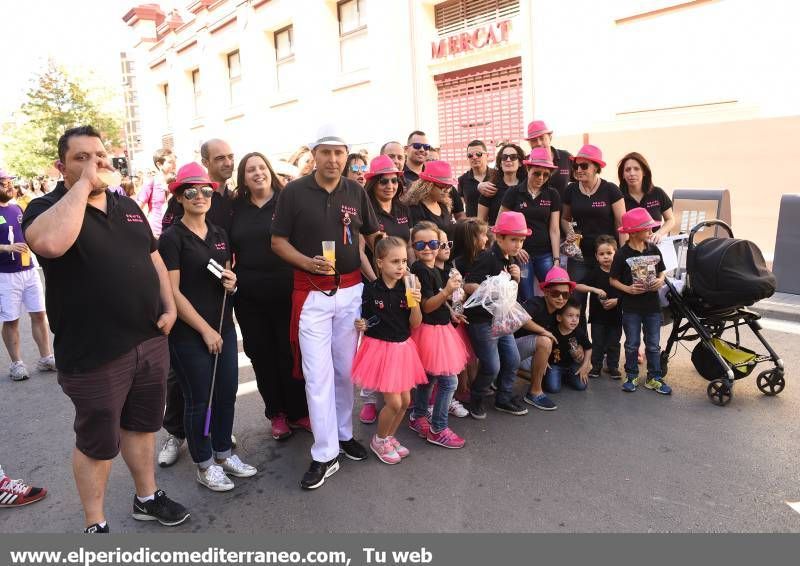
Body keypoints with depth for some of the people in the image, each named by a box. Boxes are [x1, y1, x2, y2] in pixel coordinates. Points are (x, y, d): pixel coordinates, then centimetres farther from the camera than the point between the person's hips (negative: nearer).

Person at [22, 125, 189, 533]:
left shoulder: (128, 207, 10)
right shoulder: (47, 208, -10)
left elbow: (153, 256, 17)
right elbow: (51, 243, -35)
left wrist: (169, 307, 5)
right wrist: (83, 183, -25)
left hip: (150, 342, 6)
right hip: (94, 355, -6)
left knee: (142, 425, 21)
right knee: (97, 441, 10)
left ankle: (147, 498, 40)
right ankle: (95, 525, 29)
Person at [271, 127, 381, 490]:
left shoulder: (356, 192, 6)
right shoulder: (294, 192, -3)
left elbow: (373, 235, 15)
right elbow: (278, 242, -1)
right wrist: (308, 262, -18)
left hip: (351, 290, 3)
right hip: (311, 293, -3)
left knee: (346, 368, 12)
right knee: (317, 373, -2)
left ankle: (344, 433, 31)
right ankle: (325, 455, 7)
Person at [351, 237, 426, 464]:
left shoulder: (407, 289, -1)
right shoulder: (370, 290, -12)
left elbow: (415, 324, -2)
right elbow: (362, 319, 1)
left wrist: (415, 303, -18)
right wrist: (361, 325, -21)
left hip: (402, 348, 5)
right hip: (380, 348, -5)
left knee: (405, 400, 11)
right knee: (394, 402, -5)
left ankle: (390, 436, 34)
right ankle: (379, 440, 21)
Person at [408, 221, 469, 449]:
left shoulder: (433, 269, 8)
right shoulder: (420, 270, -19)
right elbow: (427, 306, -22)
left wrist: (451, 313, 21)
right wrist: (447, 292, -34)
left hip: (439, 328, 9)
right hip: (430, 330, -9)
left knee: (429, 377, 19)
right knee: (449, 380, -5)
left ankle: (417, 418, 33)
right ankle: (438, 430, 7)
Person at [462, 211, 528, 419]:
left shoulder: (511, 260, 6)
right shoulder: (488, 259, -21)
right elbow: (467, 285, -24)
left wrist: (516, 277, -2)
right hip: (482, 320, -9)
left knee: (513, 359, 13)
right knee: (492, 366, -2)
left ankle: (504, 398, 32)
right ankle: (475, 400, 23)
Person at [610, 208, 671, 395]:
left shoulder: (654, 249, 1)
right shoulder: (622, 254, -10)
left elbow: (662, 271, 13)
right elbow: (613, 279, -4)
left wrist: (661, 280, -7)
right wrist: (627, 289, -18)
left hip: (652, 305, 3)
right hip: (631, 307, -3)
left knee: (653, 344, 10)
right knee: (632, 344, 9)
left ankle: (654, 378, 21)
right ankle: (632, 376, 23)